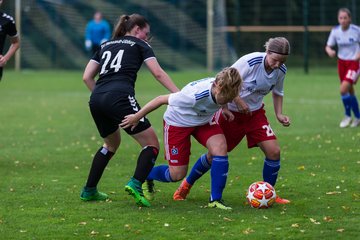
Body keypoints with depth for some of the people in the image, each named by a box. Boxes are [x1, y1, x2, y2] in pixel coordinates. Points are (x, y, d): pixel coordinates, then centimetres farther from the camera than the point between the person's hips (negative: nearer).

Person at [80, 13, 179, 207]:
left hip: (96, 99, 6)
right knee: (151, 143, 2)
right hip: (119, 97, -6)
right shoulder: (139, 45, 15)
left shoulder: (106, 45, 29)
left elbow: (87, 77, 20)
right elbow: (158, 73, 1)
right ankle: (136, 184, -22)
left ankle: (89, 191, 30)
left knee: (112, 143, 31)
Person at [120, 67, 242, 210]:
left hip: (203, 120, 5)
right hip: (177, 122, -5)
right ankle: (146, 176, 30)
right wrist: (137, 117, -17)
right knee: (177, 174, -2)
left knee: (220, 148, -23)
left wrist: (221, 108, 3)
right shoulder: (195, 95, -41)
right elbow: (161, 99, -27)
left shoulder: (223, 89, -25)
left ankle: (216, 199, -12)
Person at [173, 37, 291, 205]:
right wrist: (239, 101, -24)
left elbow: (277, 93, 11)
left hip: (255, 113, 4)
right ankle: (186, 185, 27)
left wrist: (279, 114, -2)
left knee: (274, 151, -11)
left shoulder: (281, 70, -9)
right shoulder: (250, 62, -27)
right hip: (231, 111, -4)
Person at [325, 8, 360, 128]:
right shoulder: (335, 31, -5)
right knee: (350, 91, 12)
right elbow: (328, 46, 1)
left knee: (343, 89, -17)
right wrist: (330, 51, -22)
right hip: (342, 62, 5)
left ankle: (348, 116, 3)